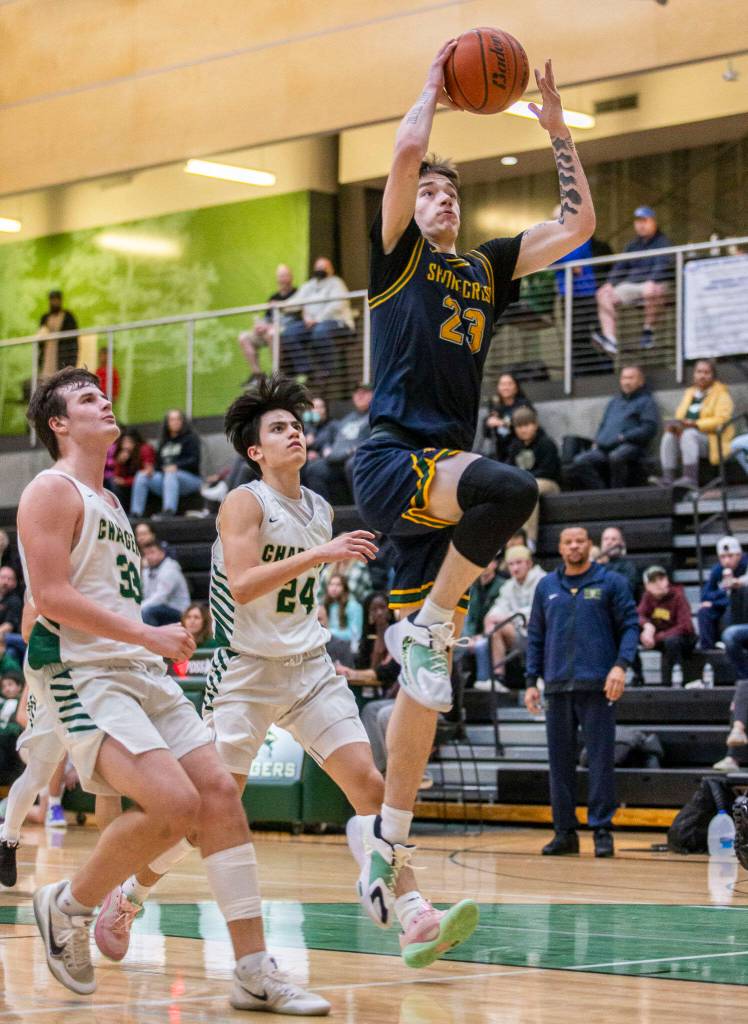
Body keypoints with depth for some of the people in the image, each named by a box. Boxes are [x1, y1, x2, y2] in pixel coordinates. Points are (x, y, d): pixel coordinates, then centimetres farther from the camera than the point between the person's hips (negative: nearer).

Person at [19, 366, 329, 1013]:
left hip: (140, 673, 9)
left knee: (220, 794, -4)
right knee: (175, 804, -23)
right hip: (83, 674, -9)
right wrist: (147, 634, -19)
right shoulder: (53, 491, -6)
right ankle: (68, 905, 1)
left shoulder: (109, 501, 23)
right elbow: (50, 595, -17)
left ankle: (255, 973, -4)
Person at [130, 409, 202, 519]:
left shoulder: (191, 438, 4)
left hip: (190, 478, -6)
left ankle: (169, 511, -57)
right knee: (141, 476, -13)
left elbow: (194, 460, -9)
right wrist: (151, 470, -2)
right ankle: (135, 513, -22)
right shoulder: (164, 441, 22)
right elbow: (159, 463, 22)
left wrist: (176, 466, -25)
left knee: (171, 475, -38)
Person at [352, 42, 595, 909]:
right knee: (511, 489, -37)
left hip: (443, 473, 6)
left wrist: (557, 129, 22)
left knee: (425, 679, 4)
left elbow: (579, 224, 23)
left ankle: (386, 845, 9)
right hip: (391, 458, -6)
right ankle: (425, 627, -17)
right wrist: (434, 84, 8)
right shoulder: (397, 255, 7)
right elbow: (407, 151, -8)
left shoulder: (487, 270, 23)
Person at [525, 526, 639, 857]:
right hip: (557, 686, 4)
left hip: (598, 685, -4)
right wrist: (531, 681, 9)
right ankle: (564, 832, 12)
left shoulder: (611, 582, 3)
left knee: (600, 759, -4)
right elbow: (535, 636, 16)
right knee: (560, 761, 6)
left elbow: (630, 625, 0)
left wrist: (621, 664, -14)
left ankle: (602, 830, 0)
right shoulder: (546, 587, 13)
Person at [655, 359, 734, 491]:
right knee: (668, 437, -24)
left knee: (688, 434, -35)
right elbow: (679, 417, 15)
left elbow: (721, 420, -11)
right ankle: (668, 479, -37)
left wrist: (695, 424, -20)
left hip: (712, 441, -5)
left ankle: (690, 478, -48)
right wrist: (675, 425, -11)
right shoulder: (689, 393, 22)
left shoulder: (721, 394, 3)